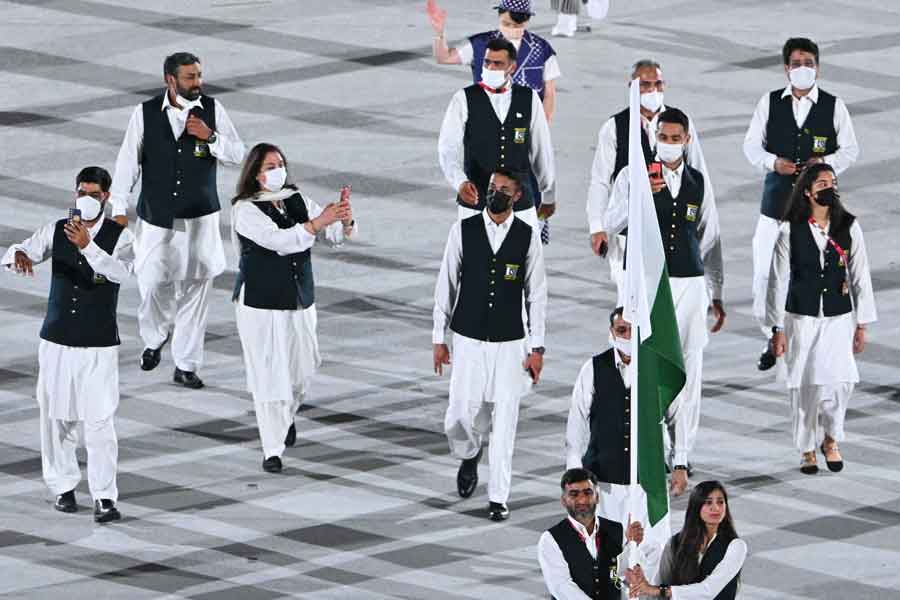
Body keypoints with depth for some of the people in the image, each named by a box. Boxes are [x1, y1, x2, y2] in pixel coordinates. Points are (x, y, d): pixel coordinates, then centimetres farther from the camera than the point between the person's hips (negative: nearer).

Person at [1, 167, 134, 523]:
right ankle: (63, 487, 22)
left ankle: (105, 498, -4)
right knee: (57, 417, 7)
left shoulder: (119, 236, -6)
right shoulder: (56, 230, 2)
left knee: (99, 422, -7)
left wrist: (87, 246, -39)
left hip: (99, 346, -3)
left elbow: (121, 272, -25)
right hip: (56, 342, 3)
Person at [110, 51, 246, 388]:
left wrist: (209, 136, -16)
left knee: (195, 291, 3)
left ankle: (186, 366, 14)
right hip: (156, 218, -1)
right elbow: (127, 162, -1)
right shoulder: (145, 114, -5)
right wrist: (119, 209, -5)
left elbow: (238, 155, 1)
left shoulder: (213, 109, -1)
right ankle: (155, 340, 27)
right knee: (153, 284, -5)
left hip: (199, 219, 1)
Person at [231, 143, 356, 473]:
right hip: (260, 304, -5)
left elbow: (338, 233, -2)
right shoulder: (246, 210, -13)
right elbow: (279, 241, -27)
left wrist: (344, 219, -25)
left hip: (300, 301, 5)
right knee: (268, 375, -5)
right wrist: (318, 223, -36)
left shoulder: (297, 201, 3)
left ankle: (287, 415, 45)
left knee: (302, 369, 14)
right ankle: (272, 450, 1)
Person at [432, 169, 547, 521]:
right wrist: (439, 339, 3)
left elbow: (536, 294, 2)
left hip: (510, 343, 0)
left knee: (504, 421, -1)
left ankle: (498, 498, 7)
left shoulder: (528, 237, -2)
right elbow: (446, 285, 3)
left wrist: (537, 348, -1)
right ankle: (469, 455, 35)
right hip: (468, 341, 0)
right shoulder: (463, 231, -2)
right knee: (461, 415, 0)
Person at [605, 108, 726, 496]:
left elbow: (710, 241, 16)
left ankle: (681, 460, 3)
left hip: (689, 285, 2)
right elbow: (611, 225, -12)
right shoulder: (632, 176, 0)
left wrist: (717, 295, 16)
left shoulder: (699, 183, 10)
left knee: (687, 375, -1)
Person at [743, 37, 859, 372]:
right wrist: (772, 162, -11)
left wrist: (827, 162, -13)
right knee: (765, 271, 1)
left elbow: (850, 150, 6)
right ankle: (773, 339, 19)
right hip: (776, 199, 1)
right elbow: (751, 144, 8)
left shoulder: (834, 107, 2)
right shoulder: (769, 103, 4)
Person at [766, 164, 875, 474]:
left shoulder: (849, 227, 1)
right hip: (801, 318, -1)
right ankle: (807, 451, 17)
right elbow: (779, 280, 1)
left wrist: (862, 325, 4)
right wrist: (777, 328, -1)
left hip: (839, 317, 1)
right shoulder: (790, 230, -3)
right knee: (804, 385, 1)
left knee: (839, 381, -12)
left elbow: (860, 277, 5)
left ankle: (831, 440, 11)